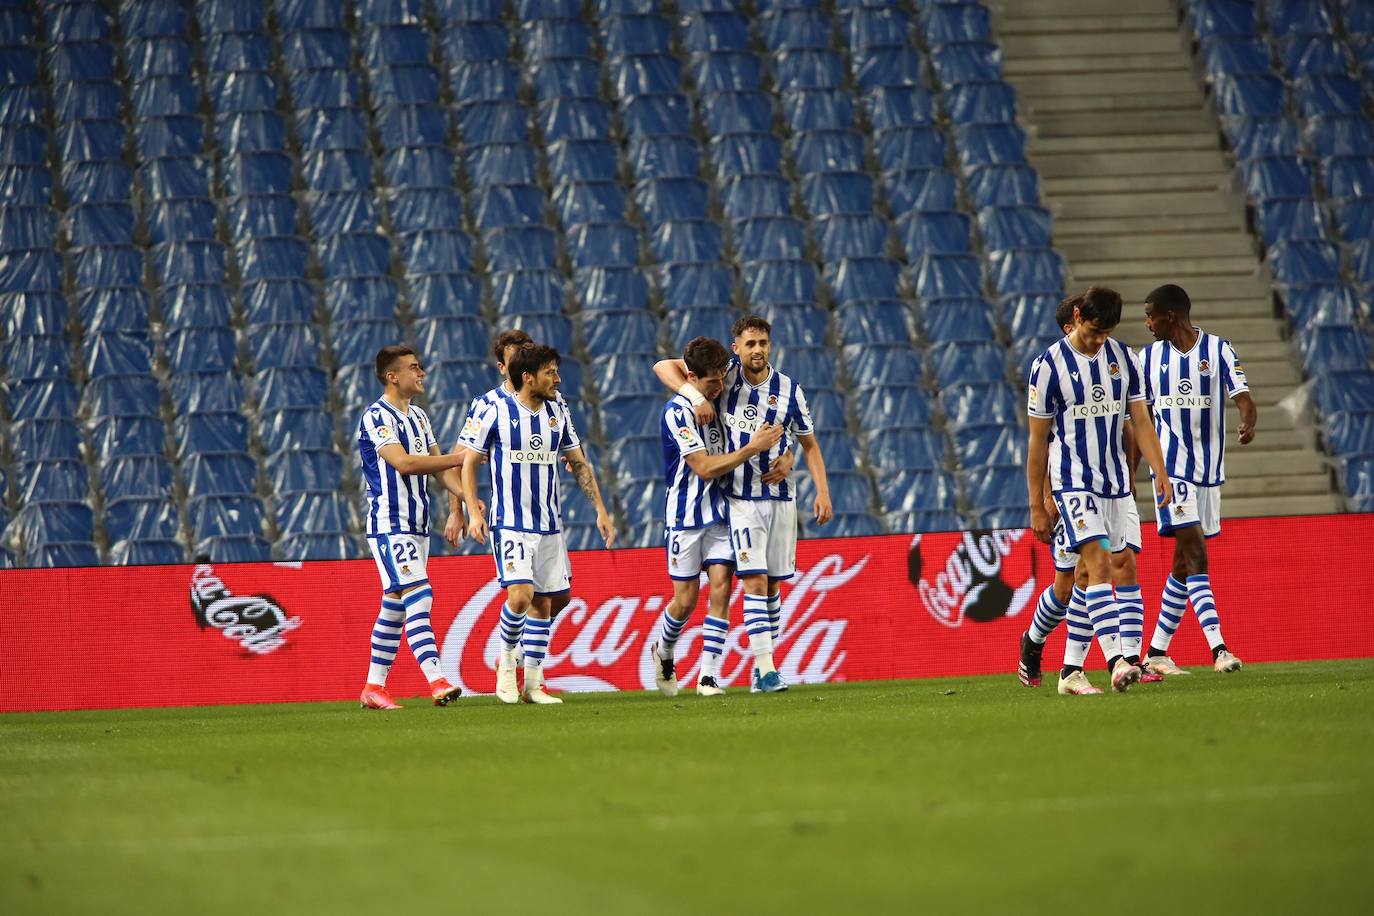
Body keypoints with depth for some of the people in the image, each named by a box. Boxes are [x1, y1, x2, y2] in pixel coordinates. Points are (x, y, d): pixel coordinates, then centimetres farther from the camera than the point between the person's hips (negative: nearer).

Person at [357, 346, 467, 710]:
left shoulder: (418, 417, 16)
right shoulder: (377, 417, -12)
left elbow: (438, 466, 17)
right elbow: (403, 463, -24)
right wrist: (460, 457, -21)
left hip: (416, 526, 9)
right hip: (389, 525, -9)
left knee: (395, 606, 10)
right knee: (418, 596, -18)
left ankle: (374, 687, 15)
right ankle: (436, 682, -25)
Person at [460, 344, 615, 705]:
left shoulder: (558, 412, 8)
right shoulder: (494, 411, -7)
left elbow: (579, 464, 16)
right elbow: (468, 462, 0)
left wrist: (601, 510, 10)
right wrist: (473, 511, -10)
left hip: (549, 526, 5)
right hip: (509, 523, -5)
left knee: (542, 603, 6)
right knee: (520, 596, -20)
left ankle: (532, 684, 14)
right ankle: (506, 661, 6)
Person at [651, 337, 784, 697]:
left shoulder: (719, 400, 5)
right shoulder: (678, 412, -16)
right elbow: (704, 467, -22)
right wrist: (752, 448, -23)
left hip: (719, 512, 5)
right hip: (686, 515, -5)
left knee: (721, 587, -9)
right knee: (686, 601, 2)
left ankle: (708, 675, -8)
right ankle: (663, 653, 31)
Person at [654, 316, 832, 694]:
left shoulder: (789, 391, -1)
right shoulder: (727, 373, -4)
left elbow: (809, 445, 9)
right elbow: (663, 367, -4)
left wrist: (822, 491, -2)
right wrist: (694, 395, -21)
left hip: (779, 498, 3)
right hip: (740, 499, -3)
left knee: (772, 585, 8)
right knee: (755, 581, -12)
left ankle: (764, 661, 17)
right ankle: (765, 670, -17)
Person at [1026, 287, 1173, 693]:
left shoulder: (1122, 358, 7)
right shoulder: (1050, 365, -6)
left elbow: (1141, 421, 11)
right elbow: (1038, 441, -2)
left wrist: (1160, 473, -3)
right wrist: (1037, 507, -2)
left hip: (1116, 483, 5)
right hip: (1073, 483, -5)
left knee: (1094, 573, 9)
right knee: (1099, 564, -21)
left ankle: (1070, 668, 20)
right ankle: (1116, 662, -32)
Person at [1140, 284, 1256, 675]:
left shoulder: (1218, 349, 1)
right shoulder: (1150, 357, 7)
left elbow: (1243, 397, -7)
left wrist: (1248, 423, -30)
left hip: (1210, 469, 1)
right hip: (1171, 469, -1)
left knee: (1184, 563, 7)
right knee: (1196, 557, -14)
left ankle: (1157, 652, 18)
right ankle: (1218, 649, -21)